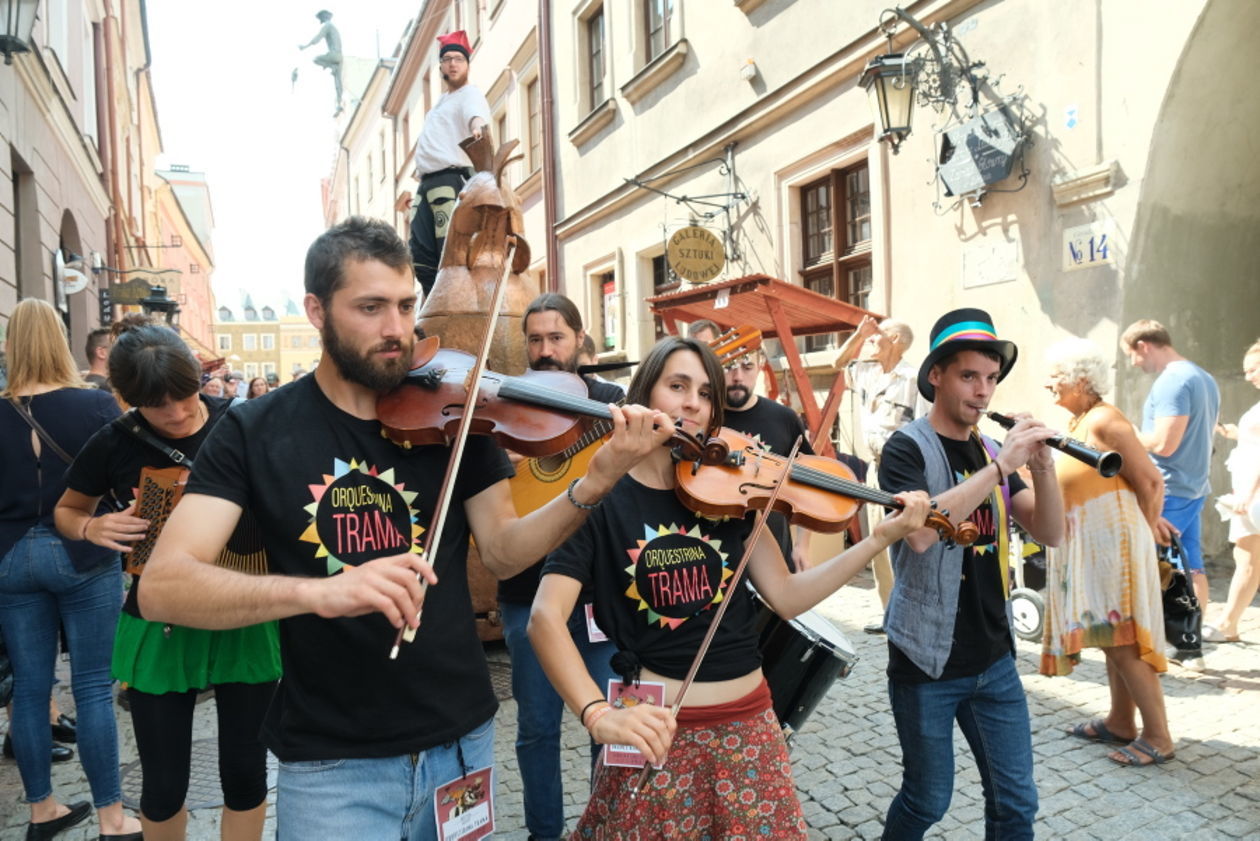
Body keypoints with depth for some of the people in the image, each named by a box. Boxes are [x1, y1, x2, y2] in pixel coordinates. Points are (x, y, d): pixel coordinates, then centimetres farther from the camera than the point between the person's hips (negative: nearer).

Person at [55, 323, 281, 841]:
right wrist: (93, 528, -10)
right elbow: (65, 512, 11)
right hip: (159, 629, 1)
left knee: (245, 773, 9)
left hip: (245, 624, 0)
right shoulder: (114, 444, -6)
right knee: (164, 784, 12)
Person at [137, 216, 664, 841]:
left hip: (463, 741, 3)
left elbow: (503, 552, -5)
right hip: (332, 766, -2)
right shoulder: (254, 433, -8)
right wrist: (317, 589, -35)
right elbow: (160, 588, -18)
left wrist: (593, 484, -23)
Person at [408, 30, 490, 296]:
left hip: (452, 178, -9)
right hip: (427, 181, 9)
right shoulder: (442, 100, 25)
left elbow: (476, 115, -27)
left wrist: (477, 127, -48)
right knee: (420, 254, 4)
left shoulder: (470, 94, -2)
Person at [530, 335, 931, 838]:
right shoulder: (603, 500, -10)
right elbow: (545, 618, -20)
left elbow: (786, 596, -2)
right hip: (657, 730, -3)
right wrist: (598, 714, -35)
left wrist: (880, 537, -10)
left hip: (748, 725, 4)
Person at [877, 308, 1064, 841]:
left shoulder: (991, 450, 7)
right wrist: (1001, 465, -28)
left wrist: (1042, 467, -16)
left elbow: (1050, 534, 1)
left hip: (994, 660, 6)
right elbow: (918, 532, -30)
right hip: (926, 661, -5)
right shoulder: (908, 447, -12)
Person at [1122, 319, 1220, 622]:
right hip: (1194, 487, 10)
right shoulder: (1205, 378, 15)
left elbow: (1164, 444, -25)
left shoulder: (1172, 381, -18)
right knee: (1192, 566, 14)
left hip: (1169, 492, -10)